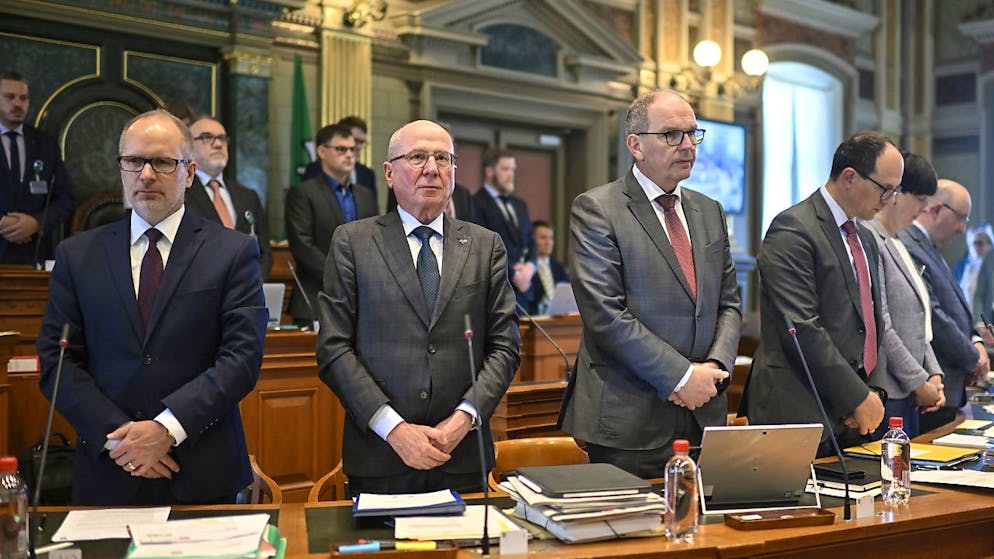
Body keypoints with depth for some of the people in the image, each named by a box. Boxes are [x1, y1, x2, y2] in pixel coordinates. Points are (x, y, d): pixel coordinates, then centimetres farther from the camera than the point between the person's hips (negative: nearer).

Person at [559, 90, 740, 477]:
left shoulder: (709, 212, 15)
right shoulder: (596, 209, -6)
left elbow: (728, 304, 15)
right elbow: (605, 314, -15)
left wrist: (715, 368, -4)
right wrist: (682, 376, -14)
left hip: (705, 416, 6)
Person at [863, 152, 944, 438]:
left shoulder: (896, 244, 17)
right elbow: (879, 327, -18)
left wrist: (933, 375, 8)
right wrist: (920, 383, -11)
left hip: (909, 394, 9)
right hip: (885, 395, -9)